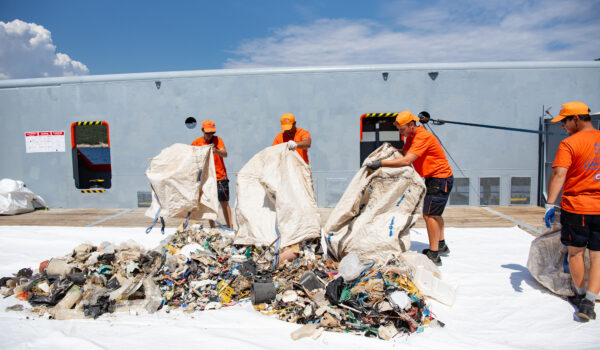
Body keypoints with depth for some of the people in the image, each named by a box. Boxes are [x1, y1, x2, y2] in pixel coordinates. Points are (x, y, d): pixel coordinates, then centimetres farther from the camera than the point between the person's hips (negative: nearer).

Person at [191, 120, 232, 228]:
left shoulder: (217, 140, -6)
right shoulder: (197, 142, 1)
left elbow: (225, 154, -22)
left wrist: (216, 151, -42)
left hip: (220, 176, -2)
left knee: (224, 203, -3)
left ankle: (230, 227, 1)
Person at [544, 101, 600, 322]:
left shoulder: (569, 144, -11)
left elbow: (559, 174, -21)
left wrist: (550, 205, -21)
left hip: (576, 207, -4)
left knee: (575, 253, 14)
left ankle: (580, 295, 28)